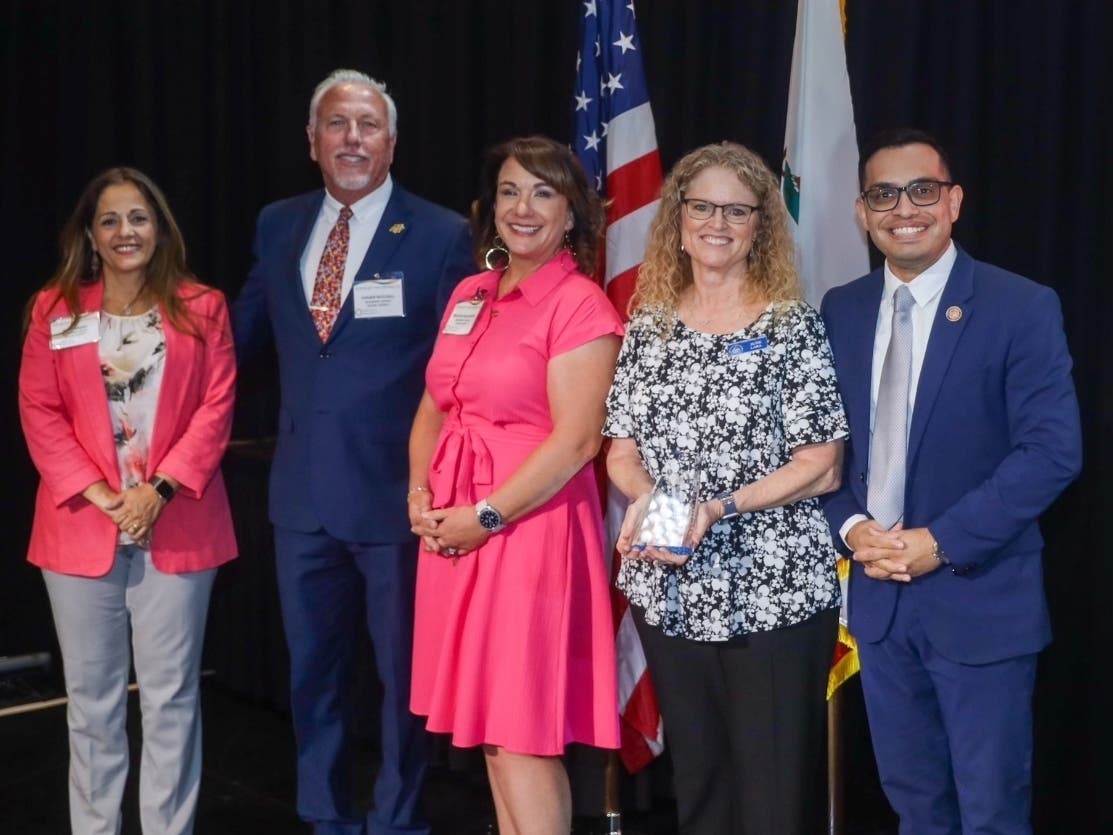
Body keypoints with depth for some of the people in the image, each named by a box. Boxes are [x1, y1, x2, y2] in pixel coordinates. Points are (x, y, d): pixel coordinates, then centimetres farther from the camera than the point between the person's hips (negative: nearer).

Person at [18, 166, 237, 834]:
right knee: (92, 697, 8)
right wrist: (95, 492, -10)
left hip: (176, 526, -1)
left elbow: (216, 409, -1)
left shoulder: (201, 308, 5)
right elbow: (40, 412, 2)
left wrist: (160, 489, -12)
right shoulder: (54, 310, 7)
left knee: (171, 695, 4)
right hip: (81, 525, 1)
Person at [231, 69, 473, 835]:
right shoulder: (279, 225, 7)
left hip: (397, 489, -4)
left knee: (404, 671, 11)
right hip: (302, 489, 5)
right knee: (313, 670, 17)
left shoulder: (441, 235, -7)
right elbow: (246, 327, 19)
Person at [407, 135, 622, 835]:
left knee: (522, 733, -3)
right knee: (489, 725, 14)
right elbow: (434, 408, 16)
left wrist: (485, 517, -16)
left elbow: (575, 441, -17)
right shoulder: (470, 295, 12)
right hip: (455, 532, 7)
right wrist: (420, 495, 1)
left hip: (528, 526, -7)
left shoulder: (581, 305, -11)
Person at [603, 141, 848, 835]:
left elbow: (821, 467, -8)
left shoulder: (793, 326, -5)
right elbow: (622, 453, 9)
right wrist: (649, 496, -12)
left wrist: (719, 507, -18)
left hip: (775, 593, -4)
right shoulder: (649, 326, 7)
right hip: (669, 593, 4)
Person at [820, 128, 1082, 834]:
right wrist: (851, 526, -9)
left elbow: (1053, 450, -14)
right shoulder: (840, 311, 7)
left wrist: (942, 542, -18)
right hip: (878, 594, 4)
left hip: (981, 598, -4)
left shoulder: (1022, 308, -8)